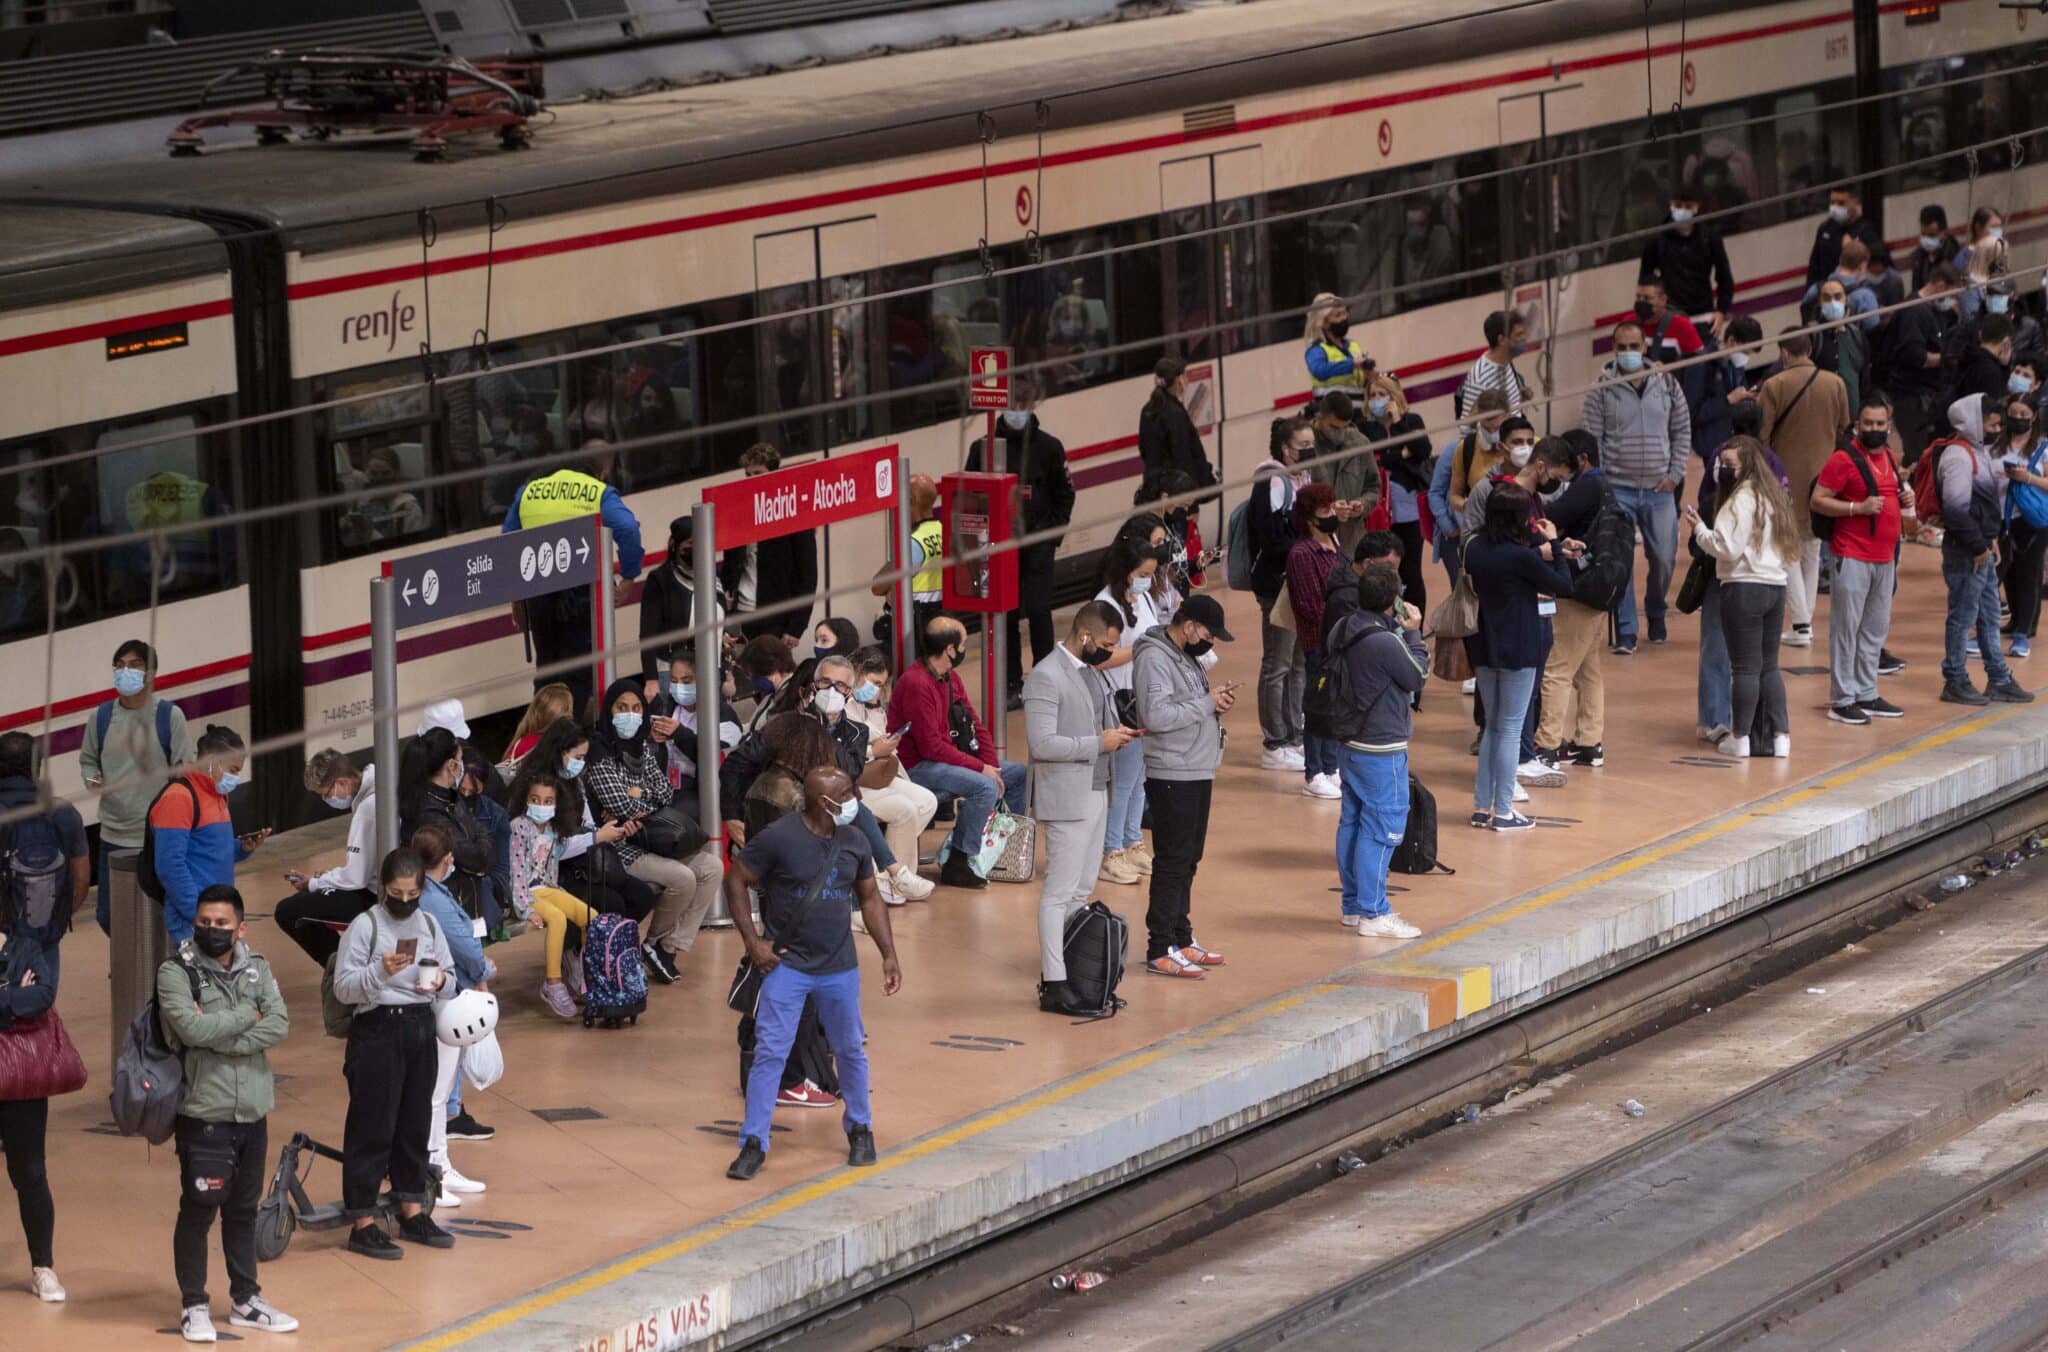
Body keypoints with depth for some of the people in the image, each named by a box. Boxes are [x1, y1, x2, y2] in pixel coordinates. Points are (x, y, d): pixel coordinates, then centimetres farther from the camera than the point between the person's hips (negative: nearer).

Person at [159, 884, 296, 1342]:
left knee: (244, 1209, 15)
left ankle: (245, 1300, 26)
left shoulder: (256, 969, 5)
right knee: (198, 1210, 1)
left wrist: (223, 1039, -18)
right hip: (203, 1114, -5)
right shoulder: (176, 973, -9)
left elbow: (279, 1026, -7)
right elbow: (192, 1029, -22)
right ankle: (193, 1306, 12)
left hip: (252, 1112, 5)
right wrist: (245, 1016, -10)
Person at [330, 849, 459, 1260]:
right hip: (377, 1029, -6)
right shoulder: (365, 926, -8)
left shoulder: (429, 926, 8)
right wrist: (380, 972, -27)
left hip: (420, 1029, 6)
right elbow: (343, 987, -11)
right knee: (372, 1126, -3)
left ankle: (413, 1213, 25)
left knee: (416, 1122, 13)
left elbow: (450, 984, 13)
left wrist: (440, 982, -10)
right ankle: (362, 1223, 2)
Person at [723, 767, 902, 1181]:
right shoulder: (779, 838, -14)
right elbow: (735, 881, -7)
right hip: (787, 966, -4)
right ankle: (753, 1143, 0)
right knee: (770, 1052, -7)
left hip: (839, 968, 4)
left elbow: (869, 898, 13)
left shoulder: (853, 842, 2)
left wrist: (889, 955, 9)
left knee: (851, 1050, 13)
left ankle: (860, 1129, 33)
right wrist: (752, 941, -12)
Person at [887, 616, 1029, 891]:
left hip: (950, 760, 10)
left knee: (1019, 774, 9)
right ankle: (957, 866, -23)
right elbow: (931, 747, -24)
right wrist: (982, 769, -20)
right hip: (918, 767, -10)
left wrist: (991, 766, -4)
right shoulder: (917, 684, -22)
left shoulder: (950, 678, 9)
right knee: (984, 787, -30)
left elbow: (975, 725, 12)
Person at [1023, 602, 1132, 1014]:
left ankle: (1070, 970, 18)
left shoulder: (1088, 673, 14)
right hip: (1067, 799, -10)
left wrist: (1116, 735, 4)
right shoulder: (1046, 677, -16)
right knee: (1060, 894, -7)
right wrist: (1099, 743, -18)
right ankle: (1054, 987, -6)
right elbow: (1042, 744, -23)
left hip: (1095, 793, 10)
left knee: (1080, 892, 12)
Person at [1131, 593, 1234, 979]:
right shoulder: (1154, 658, -17)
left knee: (1187, 861, 15)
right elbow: (1156, 715, -26)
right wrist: (1206, 705, -20)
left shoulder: (1187, 655, 14)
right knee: (1172, 863, -7)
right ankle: (1161, 951, -4)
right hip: (1171, 776, -10)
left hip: (1198, 773, 10)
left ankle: (1181, 939, 24)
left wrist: (1218, 701, 2)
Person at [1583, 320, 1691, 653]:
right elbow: (1591, 440, -1)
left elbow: (1682, 432, 12)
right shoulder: (1602, 390, -3)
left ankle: (1655, 614, 31)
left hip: (1659, 490, 2)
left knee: (1664, 559, 5)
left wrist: (1674, 474, 3)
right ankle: (1625, 632, -2)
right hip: (1617, 490, -2)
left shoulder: (1667, 386, 4)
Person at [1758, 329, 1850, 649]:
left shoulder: (1774, 386, -12)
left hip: (1787, 476, -4)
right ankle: (1805, 619, 18)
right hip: (1823, 475, 4)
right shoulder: (1835, 384, 0)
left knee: (1789, 549, 3)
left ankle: (1800, 623, -5)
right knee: (1812, 547, 16)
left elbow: (1761, 435, -11)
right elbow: (1844, 430, 11)